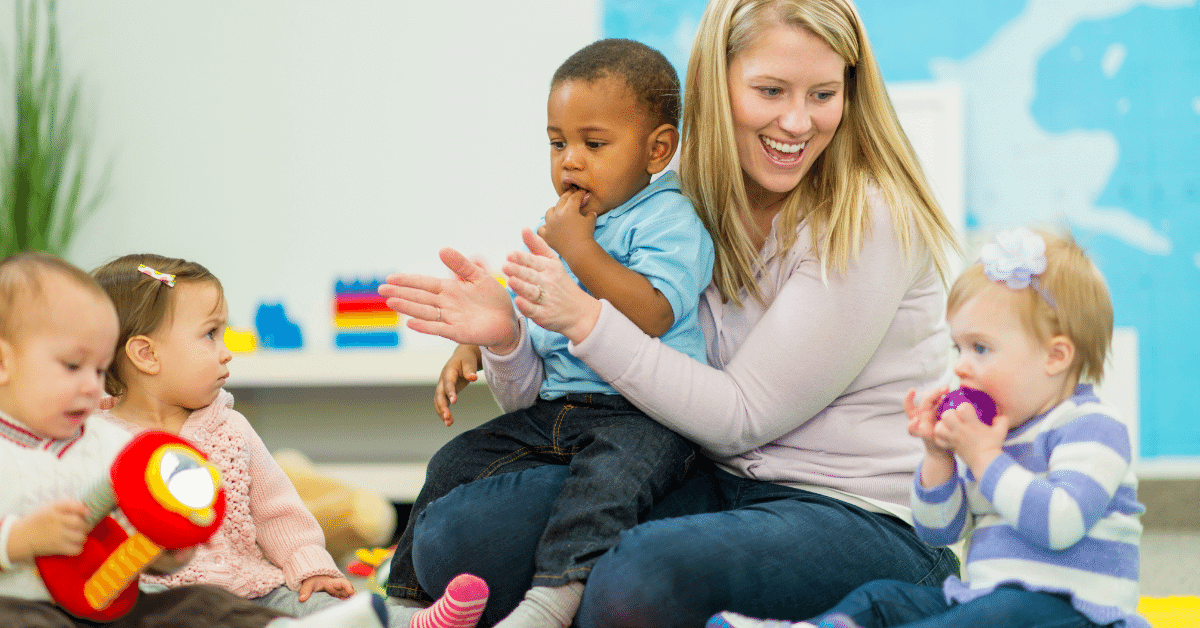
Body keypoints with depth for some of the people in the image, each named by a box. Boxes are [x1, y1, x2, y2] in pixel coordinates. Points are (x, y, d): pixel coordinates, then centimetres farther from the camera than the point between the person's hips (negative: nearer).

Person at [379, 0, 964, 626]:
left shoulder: (871, 219, -12)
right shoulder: (683, 206, 5)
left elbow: (741, 418, -14)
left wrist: (585, 320, -18)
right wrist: (507, 334, -12)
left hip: (867, 518, -6)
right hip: (716, 485, 6)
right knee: (457, 533, -14)